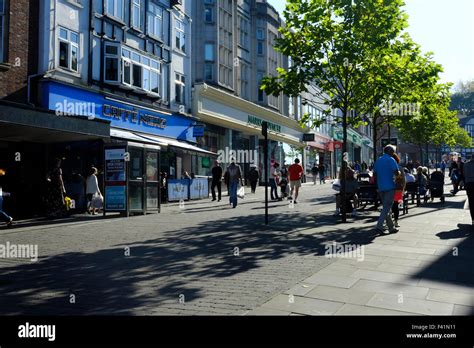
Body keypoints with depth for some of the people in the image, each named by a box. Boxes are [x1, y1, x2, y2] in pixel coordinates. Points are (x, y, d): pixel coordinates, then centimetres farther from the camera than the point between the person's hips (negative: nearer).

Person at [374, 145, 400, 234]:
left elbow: (375, 173, 15)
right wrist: (399, 172, 6)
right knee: (387, 208, -6)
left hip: (381, 187, 7)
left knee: (386, 207, 13)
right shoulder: (391, 160, -7)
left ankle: (391, 228, 19)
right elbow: (397, 173, -15)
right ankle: (379, 226, -16)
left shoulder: (378, 160, 14)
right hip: (390, 187, -7)